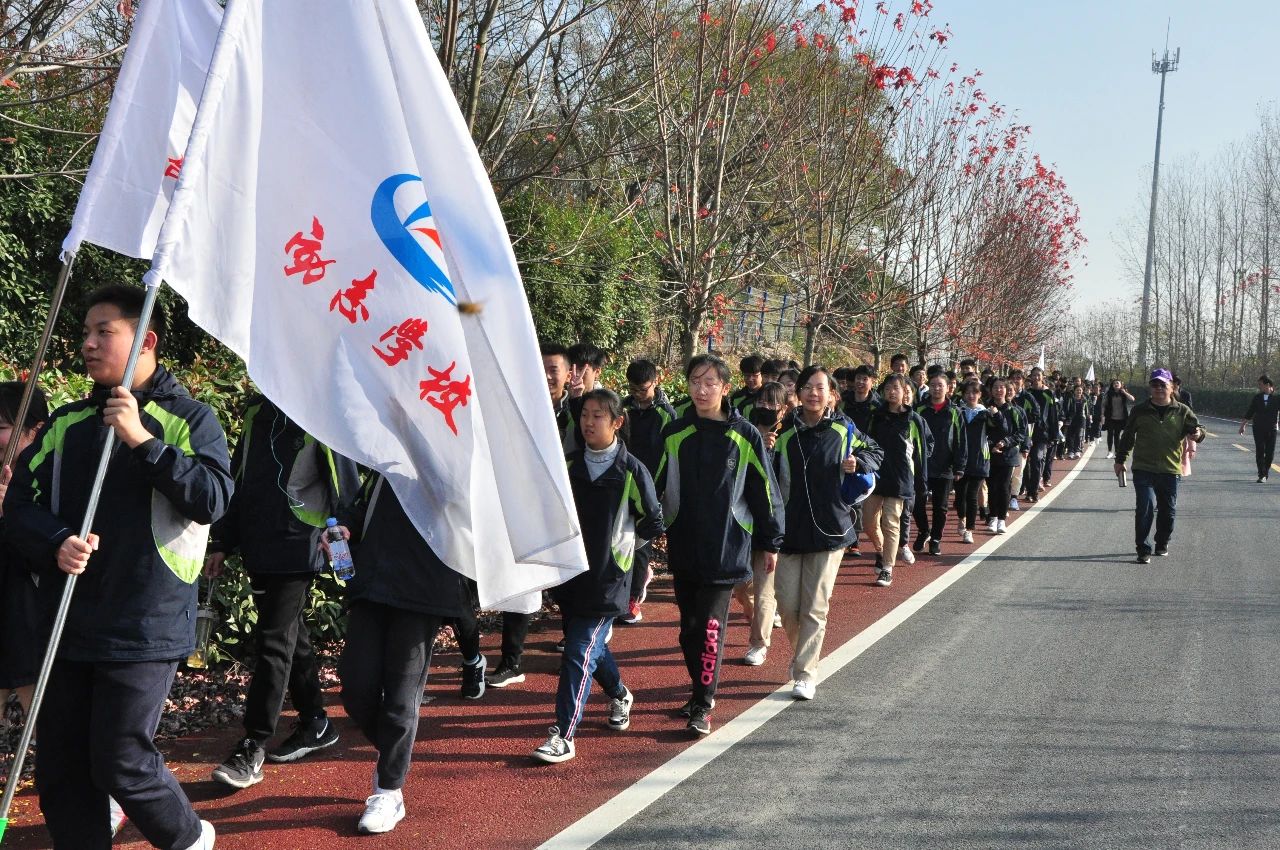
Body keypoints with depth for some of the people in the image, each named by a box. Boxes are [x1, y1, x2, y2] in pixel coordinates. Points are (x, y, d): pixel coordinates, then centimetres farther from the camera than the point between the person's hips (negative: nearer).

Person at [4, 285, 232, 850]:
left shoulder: (189, 418, -2)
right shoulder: (66, 423, 11)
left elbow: (212, 499, -15)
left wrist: (142, 440, -20)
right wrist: (56, 544, -12)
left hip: (144, 628, -5)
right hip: (67, 625, 5)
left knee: (121, 762, -3)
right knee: (59, 770, 8)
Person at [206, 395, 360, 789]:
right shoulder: (257, 410, 13)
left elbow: (344, 480, -7)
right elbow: (238, 478, 17)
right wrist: (222, 543, 16)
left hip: (296, 549, -7)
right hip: (257, 547, 7)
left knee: (274, 643, -7)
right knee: (292, 638, 16)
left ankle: (252, 749, -2)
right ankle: (315, 724, 29)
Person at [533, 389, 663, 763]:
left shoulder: (631, 470, -7)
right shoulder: (569, 465, 4)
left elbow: (653, 522, 3)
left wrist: (622, 545, 6)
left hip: (607, 579, -5)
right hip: (571, 574, 5)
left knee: (581, 652, -9)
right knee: (594, 647, 18)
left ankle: (563, 736, -6)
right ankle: (620, 695, 45)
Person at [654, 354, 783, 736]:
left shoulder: (745, 436, -4)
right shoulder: (674, 433, 3)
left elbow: (764, 491, 2)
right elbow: (656, 485, 7)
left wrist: (770, 542, 5)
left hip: (726, 549, -3)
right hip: (683, 547, 3)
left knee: (710, 627, -7)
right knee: (689, 626, 10)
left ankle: (702, 707, 1)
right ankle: (701, 691, 27)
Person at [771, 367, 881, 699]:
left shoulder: (844, 430, 1)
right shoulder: (785, 434, 0)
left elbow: (875, 453, 16)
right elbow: (771, 481, -1)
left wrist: (858, 463, -4)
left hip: (828, 530, -1)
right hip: (789, 531, 1)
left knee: (815, 607, 0)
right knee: (787, 605, 4)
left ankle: (805, 674, 6)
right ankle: (801, 655, 32)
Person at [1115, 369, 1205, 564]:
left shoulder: (1182, 411, 4)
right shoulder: (1140, 410, 5)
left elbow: (1196, 427, 8)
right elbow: (1127, 436, 13)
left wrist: (1198, 434, -17)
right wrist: (1120, 460, 15)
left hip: (1170, 470, 1)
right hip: (1143, 469, -1)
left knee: (1168, 510, 11)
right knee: (1146, 507, -13)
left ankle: (1162, 544, 32)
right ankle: (1144, 550, -6)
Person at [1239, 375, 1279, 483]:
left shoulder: (1276, 398, -1)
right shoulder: (1257, 398, 6)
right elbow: (1249, 413, 11)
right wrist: (1243, 425, 10)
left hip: (1271, 429, -1)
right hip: (1258, 428, 1)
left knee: (1270, 453, 2)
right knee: (1259, 452, -3)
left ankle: (1266, 470, 24)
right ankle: (1262, 475, -1)